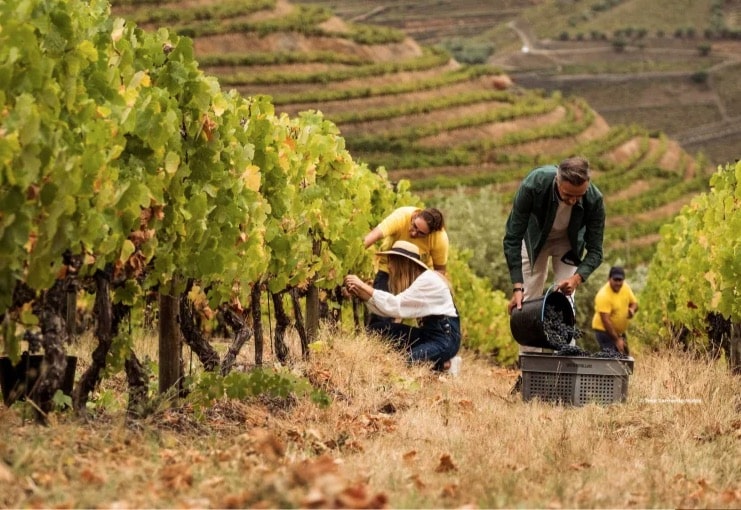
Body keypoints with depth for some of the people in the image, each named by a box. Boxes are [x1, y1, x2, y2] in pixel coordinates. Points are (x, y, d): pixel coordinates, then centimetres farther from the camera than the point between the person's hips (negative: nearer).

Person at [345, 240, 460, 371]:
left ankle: (441, 364, -2)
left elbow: (396, 306, -25)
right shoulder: (413, 280, 9)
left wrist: (364, 286, -22)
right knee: (376, 330, -3)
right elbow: (386, 310, 2)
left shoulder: (428, 280, -18)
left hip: (445, 337, -9)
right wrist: (360, 293, -9)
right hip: (426, 333, 9)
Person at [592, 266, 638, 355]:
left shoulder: (626, 288, -4)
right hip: (604, 331, -8)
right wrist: (617, 340, -30)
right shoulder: (603, 295, -27)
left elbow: (634, 303, 11)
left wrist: (632, 309, -16)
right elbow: (605, 321, -29)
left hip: (620, 331, 8)